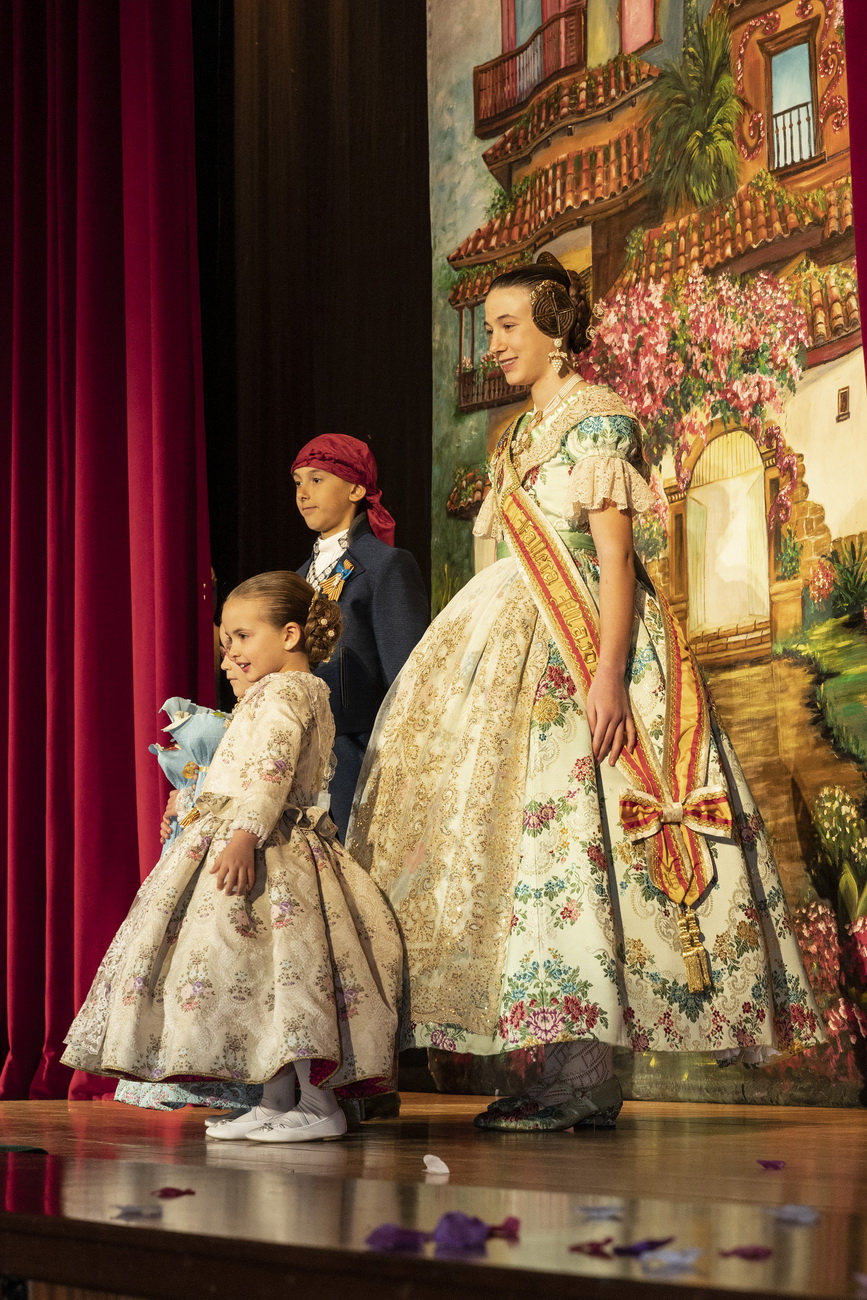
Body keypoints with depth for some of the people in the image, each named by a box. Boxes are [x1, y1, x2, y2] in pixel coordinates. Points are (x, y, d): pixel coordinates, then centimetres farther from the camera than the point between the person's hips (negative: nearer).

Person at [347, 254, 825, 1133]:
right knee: (524, 828, 2)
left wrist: (608, 673, -22)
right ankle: (568, 1068, 2)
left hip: (580, 654, -9)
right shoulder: (521, 435, 20)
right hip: (523, 653, 9)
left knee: (568, 827, -14)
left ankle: (583, 1080, -14)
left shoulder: (598, 419, -5)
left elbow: (615, 556, -13)